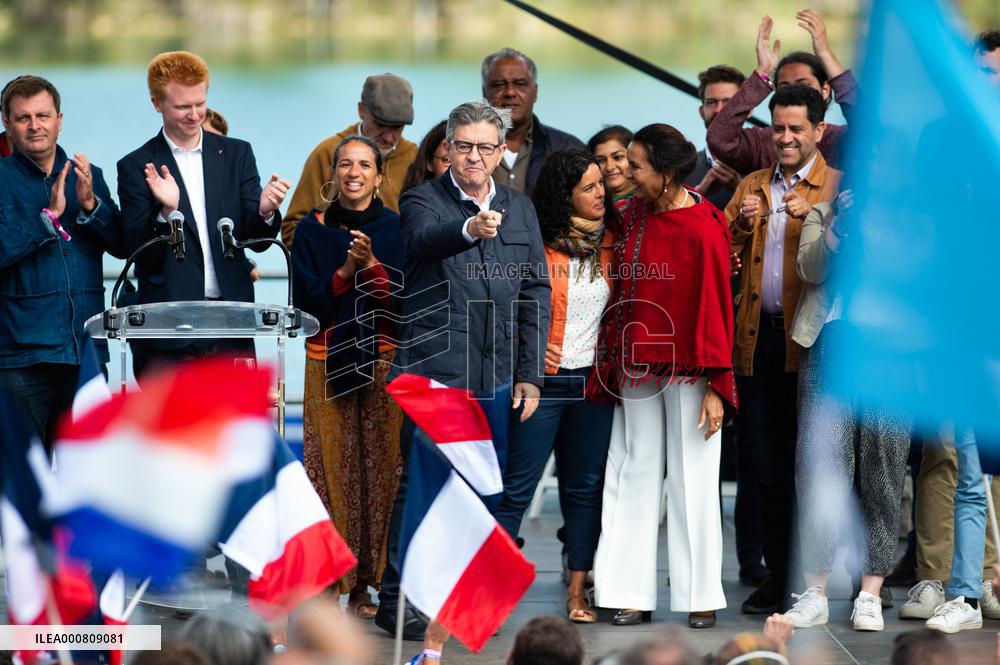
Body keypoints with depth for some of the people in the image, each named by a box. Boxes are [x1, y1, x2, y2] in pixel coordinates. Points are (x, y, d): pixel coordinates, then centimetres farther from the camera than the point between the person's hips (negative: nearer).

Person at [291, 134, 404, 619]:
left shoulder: (397, 229, 5)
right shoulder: (313, 229, 6)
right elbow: (305, 299, -1)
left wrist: (372, 265, -17)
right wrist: (346, 270, -14)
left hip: (385, 360, 0)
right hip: (328, 361, 0)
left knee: (381, 468, -4)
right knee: (332, 468, -5)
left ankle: (369, 582, 2)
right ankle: (330, 581, -1)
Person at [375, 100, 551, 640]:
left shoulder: (519, 208, 12)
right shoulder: (423, 201, -3)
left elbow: (537, 294, 12)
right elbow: (422, 240, -27)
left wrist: (530, 374, 5)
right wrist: (470, 229, -49)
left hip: (496, 375, 5)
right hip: (434, 369, -5)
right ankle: (396, 600, 1)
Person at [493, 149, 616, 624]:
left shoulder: (608, 241, 6)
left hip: (593, 380, 5)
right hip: (543, 378, -5)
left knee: (585, 487, 7)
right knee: (517, 486, -6)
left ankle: (577, 593, 13)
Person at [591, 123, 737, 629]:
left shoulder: (702, 231, -17)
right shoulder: (635, 213, 2)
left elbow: (715, 308, -14)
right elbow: (624, 292, 9)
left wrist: (715, 387, -14)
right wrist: (611, 360, 8)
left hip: (686, 371, -6)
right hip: (638, 368, 6)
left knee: (691, 481, 1)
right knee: (634, 475, 7)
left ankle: (701, 597, 10)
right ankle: (633, 596, 11)